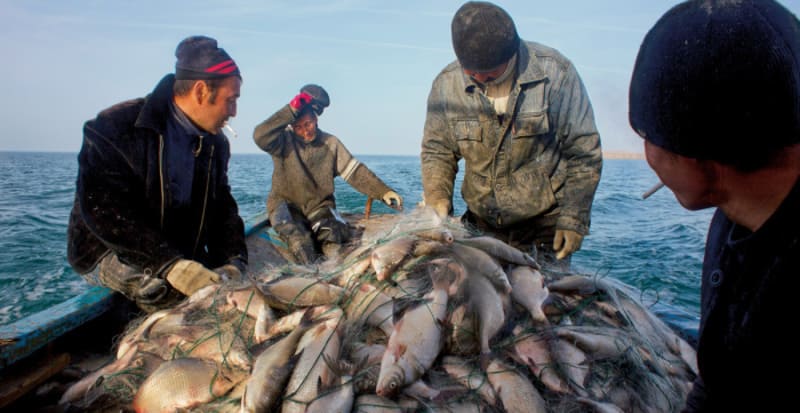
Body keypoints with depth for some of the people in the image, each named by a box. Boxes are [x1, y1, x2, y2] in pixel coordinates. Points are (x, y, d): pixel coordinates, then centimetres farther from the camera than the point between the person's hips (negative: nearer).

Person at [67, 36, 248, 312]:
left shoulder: (216, 144, 3)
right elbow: (103, 210, -28)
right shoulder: (117, 127, -18)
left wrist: (232, 261, -18)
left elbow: (223, 209, 2)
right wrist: (169, 265, -38)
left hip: (179, 254, 6)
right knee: (163, 284, -33)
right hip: (106, 253, -6)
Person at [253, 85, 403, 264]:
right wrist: (291, 110, -29)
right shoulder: (284, 141, -4)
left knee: (336, 233, -28)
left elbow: (355, 172, -2)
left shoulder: (331, 143, 3)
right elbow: (260, 136, -25)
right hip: (286, 204, -2)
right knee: (296, 237, -33)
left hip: (319, 206, 2)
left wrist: (383, 192, -14)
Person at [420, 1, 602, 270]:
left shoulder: (554, 73, -14)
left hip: (545, 223, -2)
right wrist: (438, 205, -13)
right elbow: (436, 152, 3)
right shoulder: (447, 85, -7)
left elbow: (583, 152, -8)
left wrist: (573, 219, -9)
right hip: (482, 224, 3)